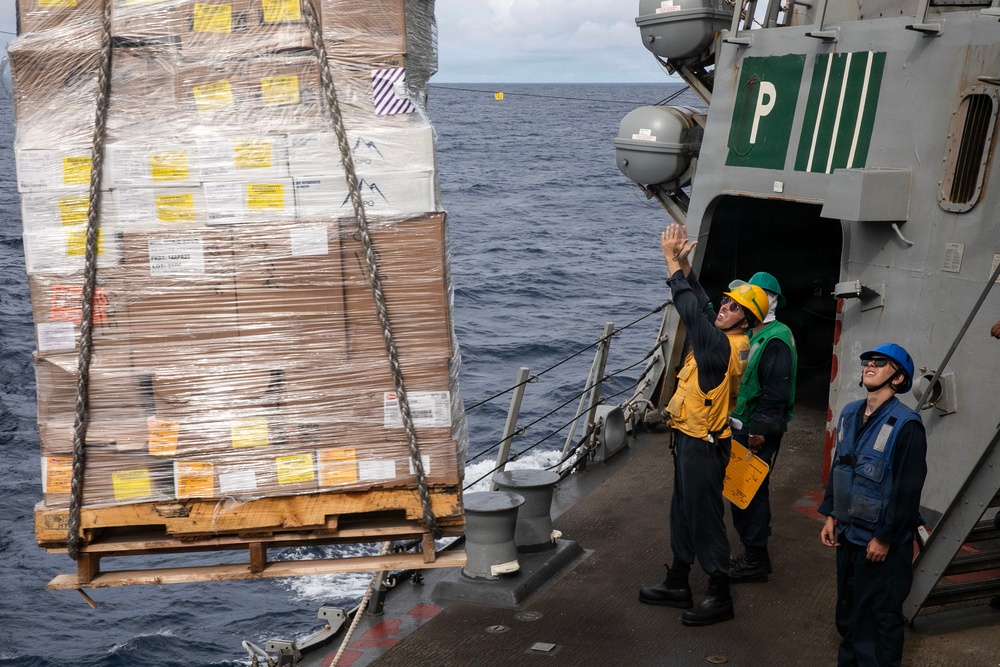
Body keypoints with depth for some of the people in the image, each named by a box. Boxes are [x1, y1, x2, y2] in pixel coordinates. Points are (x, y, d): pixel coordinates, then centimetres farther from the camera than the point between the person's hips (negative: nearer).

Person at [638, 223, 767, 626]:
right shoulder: (719, 338, 5)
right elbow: (699, 303, 14)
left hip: (704, 446, -10)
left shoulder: (724, 346, -21)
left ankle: (720, 596, 9)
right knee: (682, 513, 18)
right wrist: (682, 262, 4)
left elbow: (691, 310, -24)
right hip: (689, 440, 10)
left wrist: (673, 262, -18)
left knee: (705, 518, -2)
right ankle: (678, 584, 31)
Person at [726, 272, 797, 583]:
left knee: (752, 492, -3)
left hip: (760, 432, -9)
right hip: (740, 426, 9)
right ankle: (751, 554, 27)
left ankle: (755, 560, 7)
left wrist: (760, 430, -21)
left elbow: (776, 391, -20)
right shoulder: (749, 334, 15)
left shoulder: (777, 339, -15)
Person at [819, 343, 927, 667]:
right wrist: (830, 515, 12)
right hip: (848, 533, 7)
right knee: (848, 608, 19)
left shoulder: (905, 425, -18)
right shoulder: (850, 413, 4)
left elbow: (909, 489, -18)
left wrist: (885, 538, -15)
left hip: (882, 542, -7)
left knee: (881, 615, 5)